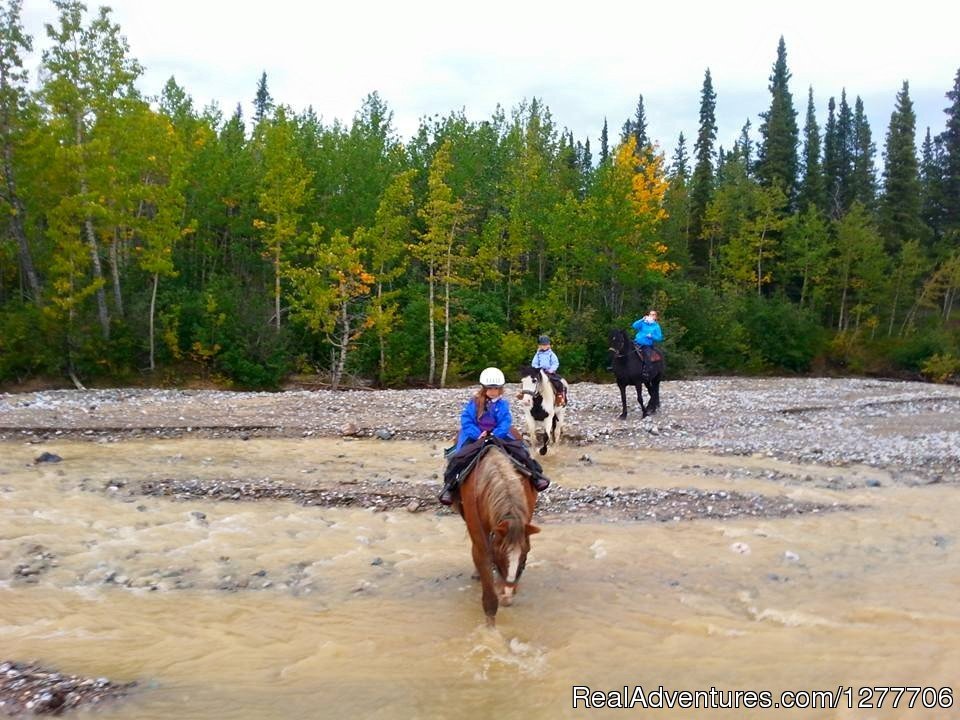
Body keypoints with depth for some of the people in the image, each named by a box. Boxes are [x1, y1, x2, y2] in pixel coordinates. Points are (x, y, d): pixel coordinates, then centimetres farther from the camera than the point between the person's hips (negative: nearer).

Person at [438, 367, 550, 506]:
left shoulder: (503, 404, 1)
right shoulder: (474, 402, -2)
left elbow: (506, 423, -5)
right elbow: (466, 420, -7)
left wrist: (493, 434, -21)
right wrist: (478, 434, -20)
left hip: (498, 435, 1)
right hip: (475, 436, -1)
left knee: (520, 450, -16)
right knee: (459, 456, -25)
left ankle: (536, 475, -7)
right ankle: (449, 485, -14)